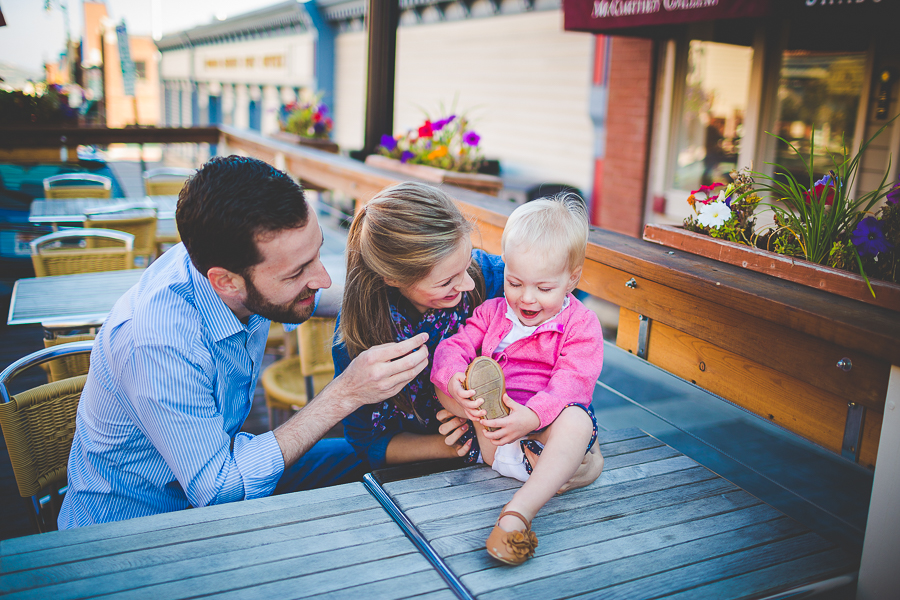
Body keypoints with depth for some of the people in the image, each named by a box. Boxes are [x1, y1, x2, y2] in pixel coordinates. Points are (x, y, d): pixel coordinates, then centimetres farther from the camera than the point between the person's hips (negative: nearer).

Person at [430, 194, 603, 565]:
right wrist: (455, 380, -28)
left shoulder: (581, 325, -4)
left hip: (544, 425, -3)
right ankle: (495, 448, -36)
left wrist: (531, 415, -36)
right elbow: (453, 347, -2)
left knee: (577, 421, -37)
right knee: (442, 385, -14)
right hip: (491, 422, 4)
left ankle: (517, 513, -48)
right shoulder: (493, 313, 9)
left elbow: (572, 383, -18)